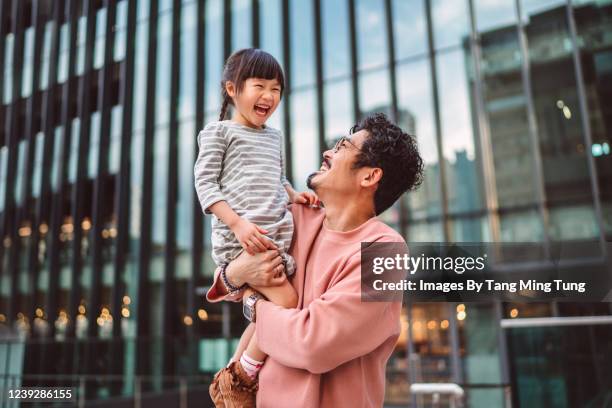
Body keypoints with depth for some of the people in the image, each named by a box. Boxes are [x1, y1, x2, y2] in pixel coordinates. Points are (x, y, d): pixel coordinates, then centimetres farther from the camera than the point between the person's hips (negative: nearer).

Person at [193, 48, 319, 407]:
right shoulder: (219, 131, 2)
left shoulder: (274, 136, 22)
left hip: (276, 236, 8)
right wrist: (238, 223, -19)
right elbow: (205, 182, -6)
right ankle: (244, 376, 0)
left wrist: (293, 195, 8)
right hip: (240, 237, -7)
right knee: (287, 302, -19)